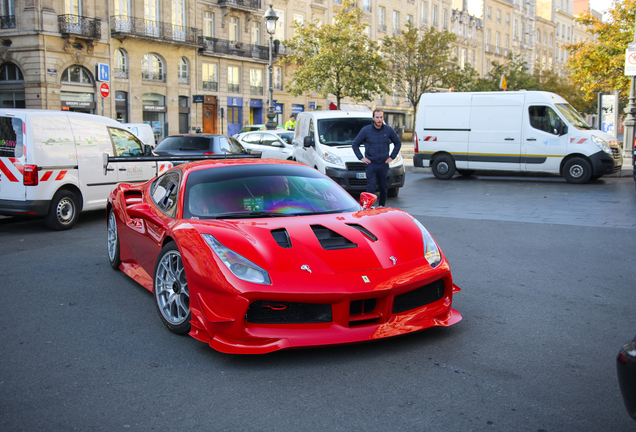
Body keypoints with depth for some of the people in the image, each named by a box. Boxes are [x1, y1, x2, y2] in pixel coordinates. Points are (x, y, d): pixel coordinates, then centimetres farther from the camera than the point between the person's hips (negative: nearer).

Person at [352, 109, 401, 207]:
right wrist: (361, 157, -1)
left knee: (383, 187, 9)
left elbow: (398, 143, 16)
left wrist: (392, 157, 7)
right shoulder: (366, 130, -2)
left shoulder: (389, 130, 3)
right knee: (371, 187, -10)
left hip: (383, 164, 2)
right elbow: (355, 144, 6)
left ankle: (382, 205, 26)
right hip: (370, 164, -2)